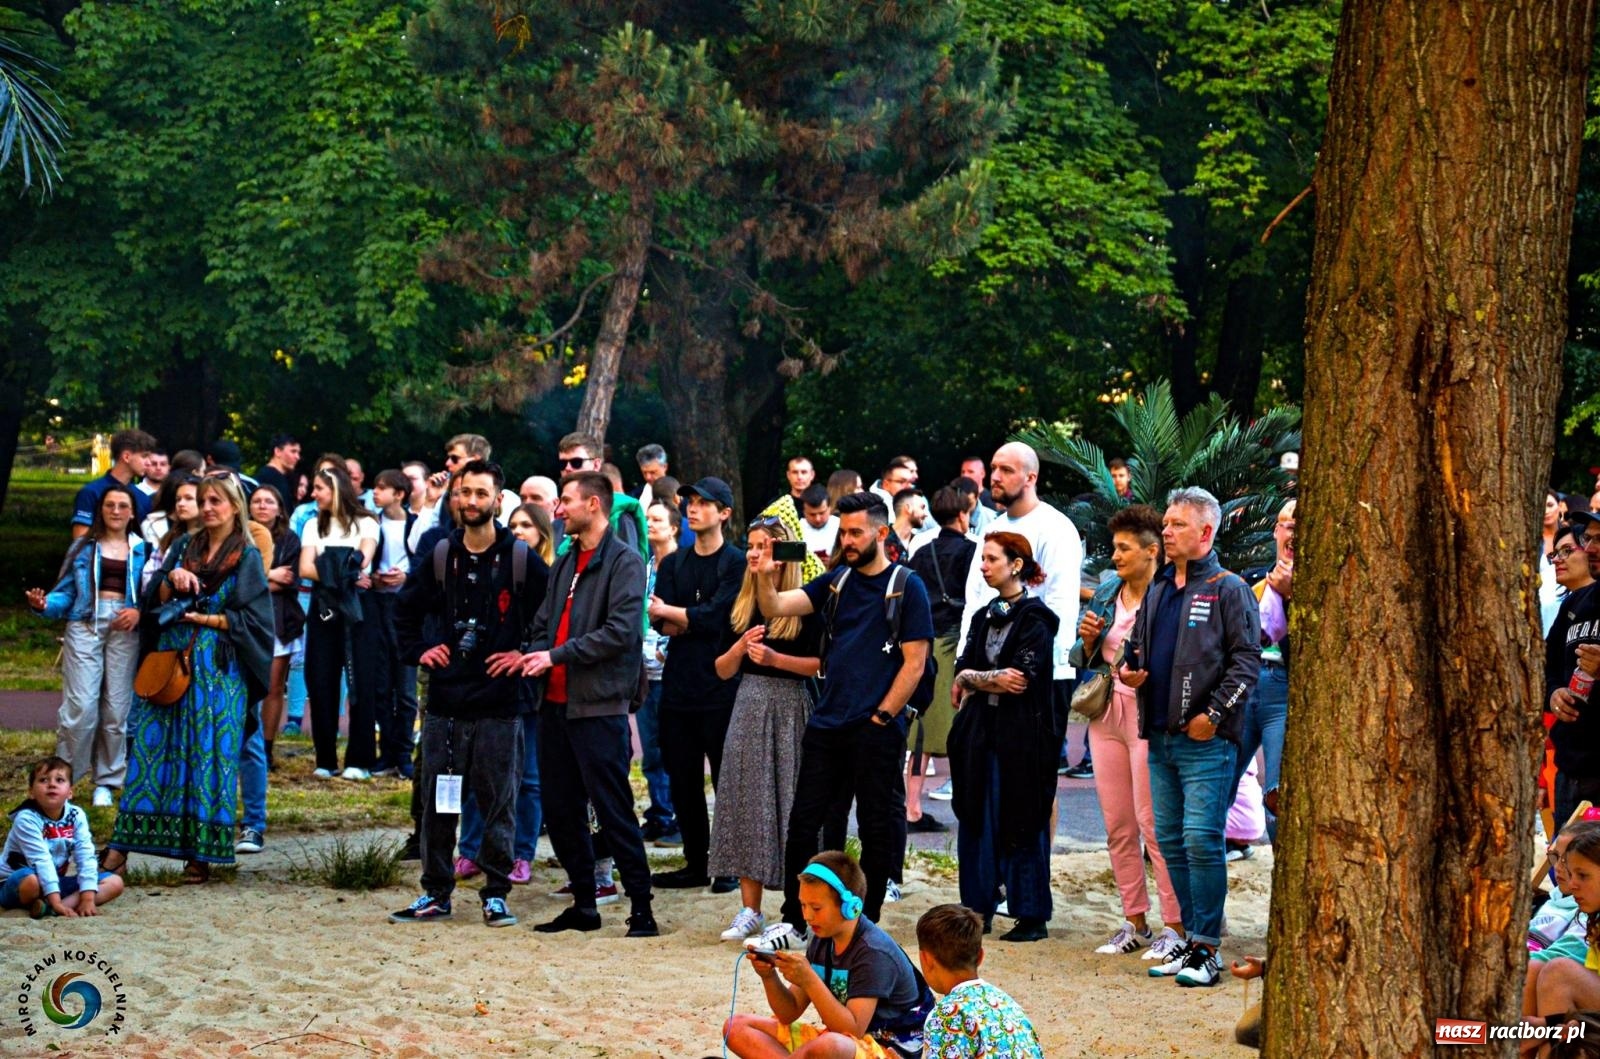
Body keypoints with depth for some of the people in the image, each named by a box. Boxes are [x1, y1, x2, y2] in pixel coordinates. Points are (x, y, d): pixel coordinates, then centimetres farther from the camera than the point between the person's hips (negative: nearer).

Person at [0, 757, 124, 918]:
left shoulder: (76, 816, -6)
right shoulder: (26, 819, -21)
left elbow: (86, 858, -12)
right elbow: (41, 861, -28)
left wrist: (88, 898, -23)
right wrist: (56, 902, -34)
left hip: (55, 881, 7)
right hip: (17, 884, -7)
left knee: (114, 883, -8)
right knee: (32, 881, -43)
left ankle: (49, 908, -25)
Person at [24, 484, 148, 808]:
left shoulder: (142, 551, 11)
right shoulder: (84, 547, 10)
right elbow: (67, 591, 5)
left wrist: (139, 612, -12)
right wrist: (45, 604, -13)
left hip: (124, 630, 1)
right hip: (85, 625, -1)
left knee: (117, 708, 2)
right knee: (81, 706, -10)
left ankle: (106, 781, 14)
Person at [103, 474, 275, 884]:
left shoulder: (247, 557, 1)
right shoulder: (184, 546, 14)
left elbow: (252, 620, -3)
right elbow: (155, 603, 11)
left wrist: (208, 619, -10)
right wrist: (171, 578, -8)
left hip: (218, 669, -4)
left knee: (208, 754, -5)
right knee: (151, 747, -2)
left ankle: (201, 853, 0)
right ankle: (124, 843, -3)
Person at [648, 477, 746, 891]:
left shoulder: (737, 563, -3)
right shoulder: (673, 563, 14)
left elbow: (716, 615, -15)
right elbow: (659, 620, 1)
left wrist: (672, 615, -5)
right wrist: (696, 621, -16)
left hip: (720, 686, -5)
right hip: (678, 683, 6)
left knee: (726, 779, -1)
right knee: (682, 780, 8)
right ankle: (696, 862, 16)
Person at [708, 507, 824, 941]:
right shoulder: (743, 604, 11)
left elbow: (823, 664, -11)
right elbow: (722, 669, 11)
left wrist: (775, 658, -18)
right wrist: (741, 647, -7)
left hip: (790, 709, -5)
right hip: (749, 707, 5)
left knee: (789, 805, -4)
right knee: (747, 803, 3)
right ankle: (750, 909, 7)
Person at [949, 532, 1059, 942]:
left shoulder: (1035, 617, -7)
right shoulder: (984, 617, 15)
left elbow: (1022, 677, -15)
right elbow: (963, 669, 8)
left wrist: (973, 680, -5)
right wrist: (995, 680, -10)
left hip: (1022, 735, -7)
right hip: (980, 731, 7)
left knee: (1021, 824, -3)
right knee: (976, 820, 6)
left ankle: (1032, 916, 3)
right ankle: (978, 908, 13)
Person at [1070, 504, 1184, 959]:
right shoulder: (1105, 593, 12)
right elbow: (1081, 660, 18)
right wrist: (1088, 639, -2)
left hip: (1148, 716, -7)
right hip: (1107, 714, 7)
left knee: (1153, 823, -7)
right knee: (1117, 826, 9)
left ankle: (1175, 924, -1)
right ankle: (1134, 922, 17)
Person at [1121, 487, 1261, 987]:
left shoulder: (1228, 589, -3)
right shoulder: (1157, 590, 17)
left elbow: (1247, 659, -9)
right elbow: (1137, 644, 28)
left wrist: (1214, 713, -15)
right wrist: (1128, 669, 6)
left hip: (1206, 739, -7)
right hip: (1161, 737, 7)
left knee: (1202, 839, -10)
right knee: (1170, 841, 9)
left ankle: (1207, 949, -6)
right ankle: (1191, 938, 18)